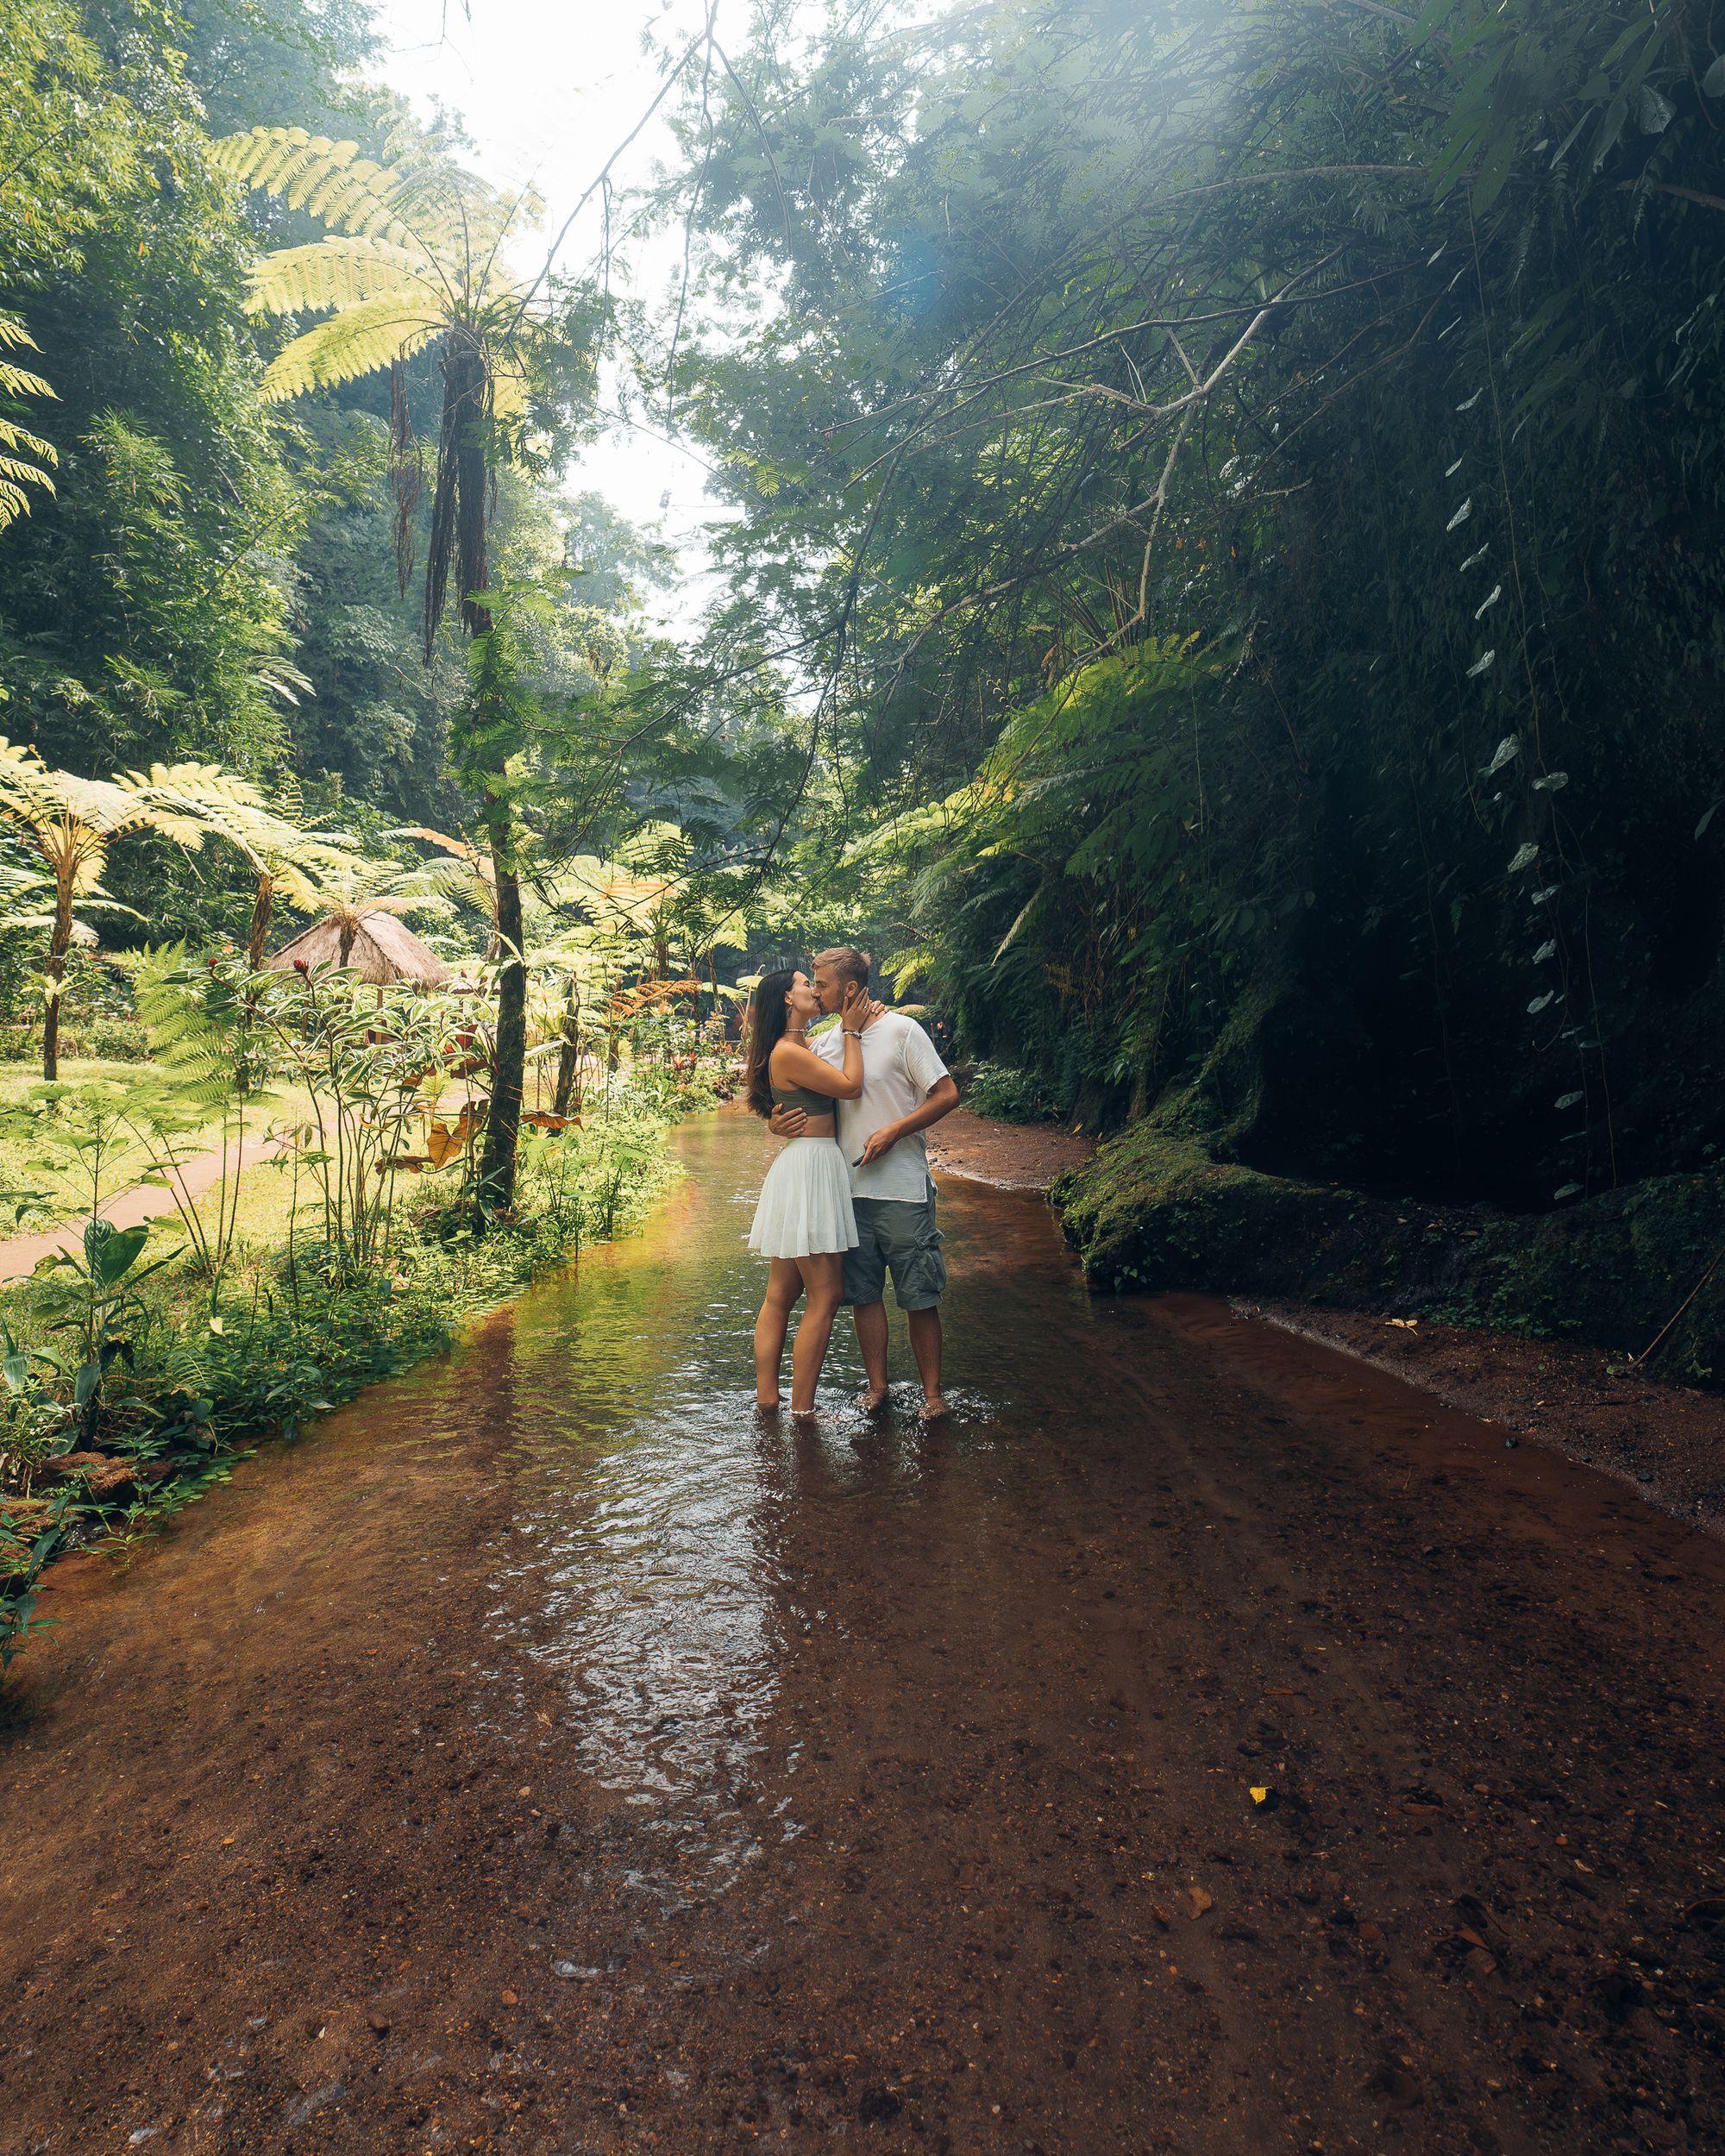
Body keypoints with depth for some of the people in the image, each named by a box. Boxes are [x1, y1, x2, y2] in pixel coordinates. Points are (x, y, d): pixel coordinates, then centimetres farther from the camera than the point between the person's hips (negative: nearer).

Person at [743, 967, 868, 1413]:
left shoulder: (804, 1048, 17)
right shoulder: (788, 1052, -13)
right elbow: (850, 1086, -12)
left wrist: (852, 1025, 14)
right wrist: (851, 1031, -1)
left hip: (801, 1170, 10)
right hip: (810, 1167, -10)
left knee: (781, 1294, 12)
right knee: (824, 1296, -5)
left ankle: (766, 1399, 19)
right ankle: (802, 1411, 2)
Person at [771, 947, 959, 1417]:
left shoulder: (901, 1030, -6)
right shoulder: (823, 1043, 10)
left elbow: (947, 1094, -7)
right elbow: (798, 1102, 16)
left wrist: (892, 1132, -15)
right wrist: (779, 1122, -8)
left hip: (903, 1189, -5)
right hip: (848, 1189, 5)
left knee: (920, 1297, 3)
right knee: (863, 1294, 11)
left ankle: (932, 1391, 17)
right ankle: (877, 1386, 25)